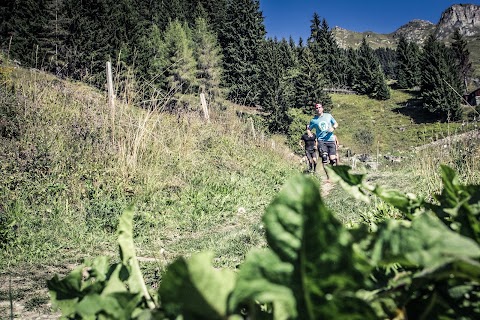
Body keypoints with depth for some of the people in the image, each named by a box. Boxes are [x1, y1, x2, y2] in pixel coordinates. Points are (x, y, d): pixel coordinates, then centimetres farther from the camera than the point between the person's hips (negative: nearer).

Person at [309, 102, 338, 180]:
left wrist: (333, 128, -5)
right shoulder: (313, 120, 5)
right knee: (324, 157, -21)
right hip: (321, 140, -1)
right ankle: (328, 176, -15)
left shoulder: (328, 116, 9)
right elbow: (309, 129, 14)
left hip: (331, 140, 1)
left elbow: (336, 124, 16)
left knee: (332, 159, -8)